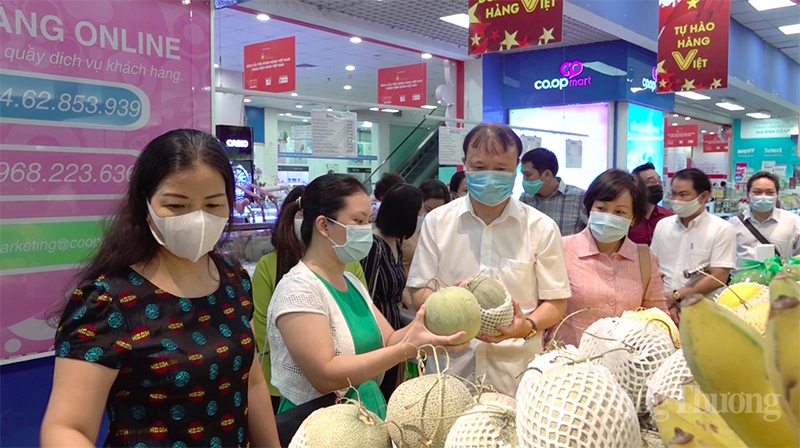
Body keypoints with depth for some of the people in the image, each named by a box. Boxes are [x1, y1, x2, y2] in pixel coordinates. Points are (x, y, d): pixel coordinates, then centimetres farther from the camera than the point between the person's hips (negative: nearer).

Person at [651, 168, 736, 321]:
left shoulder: (722, 230, 0)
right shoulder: (662, 225, 12)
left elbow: (718, 279, -7)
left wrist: (675, 296, -11)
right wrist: (665, 302, -6)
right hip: (664, 309, 2)